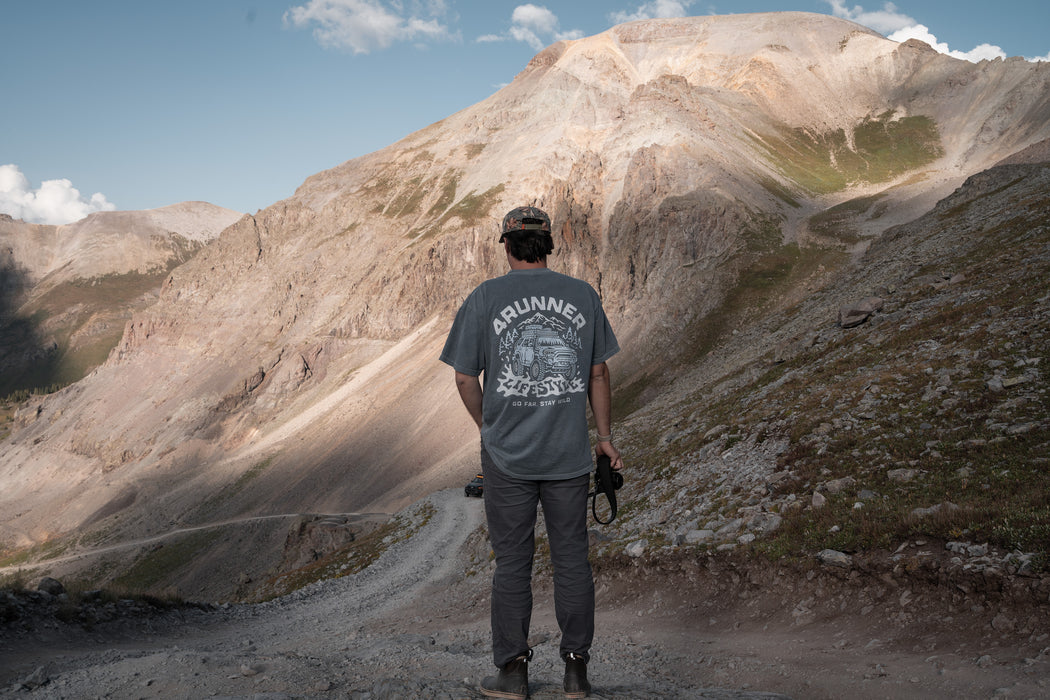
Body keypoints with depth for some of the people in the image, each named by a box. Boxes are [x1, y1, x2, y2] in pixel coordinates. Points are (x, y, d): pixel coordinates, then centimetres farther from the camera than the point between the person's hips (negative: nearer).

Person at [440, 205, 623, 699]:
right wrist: (604, 436, 18)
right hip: (570, 455, 2)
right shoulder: (584, 296, 2)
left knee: (512, 561, 8)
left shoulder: (485, 298, -5)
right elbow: (598, 374, 7)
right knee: (571, 558, 10)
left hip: (508, 455, -2)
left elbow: (465, 379, -2)